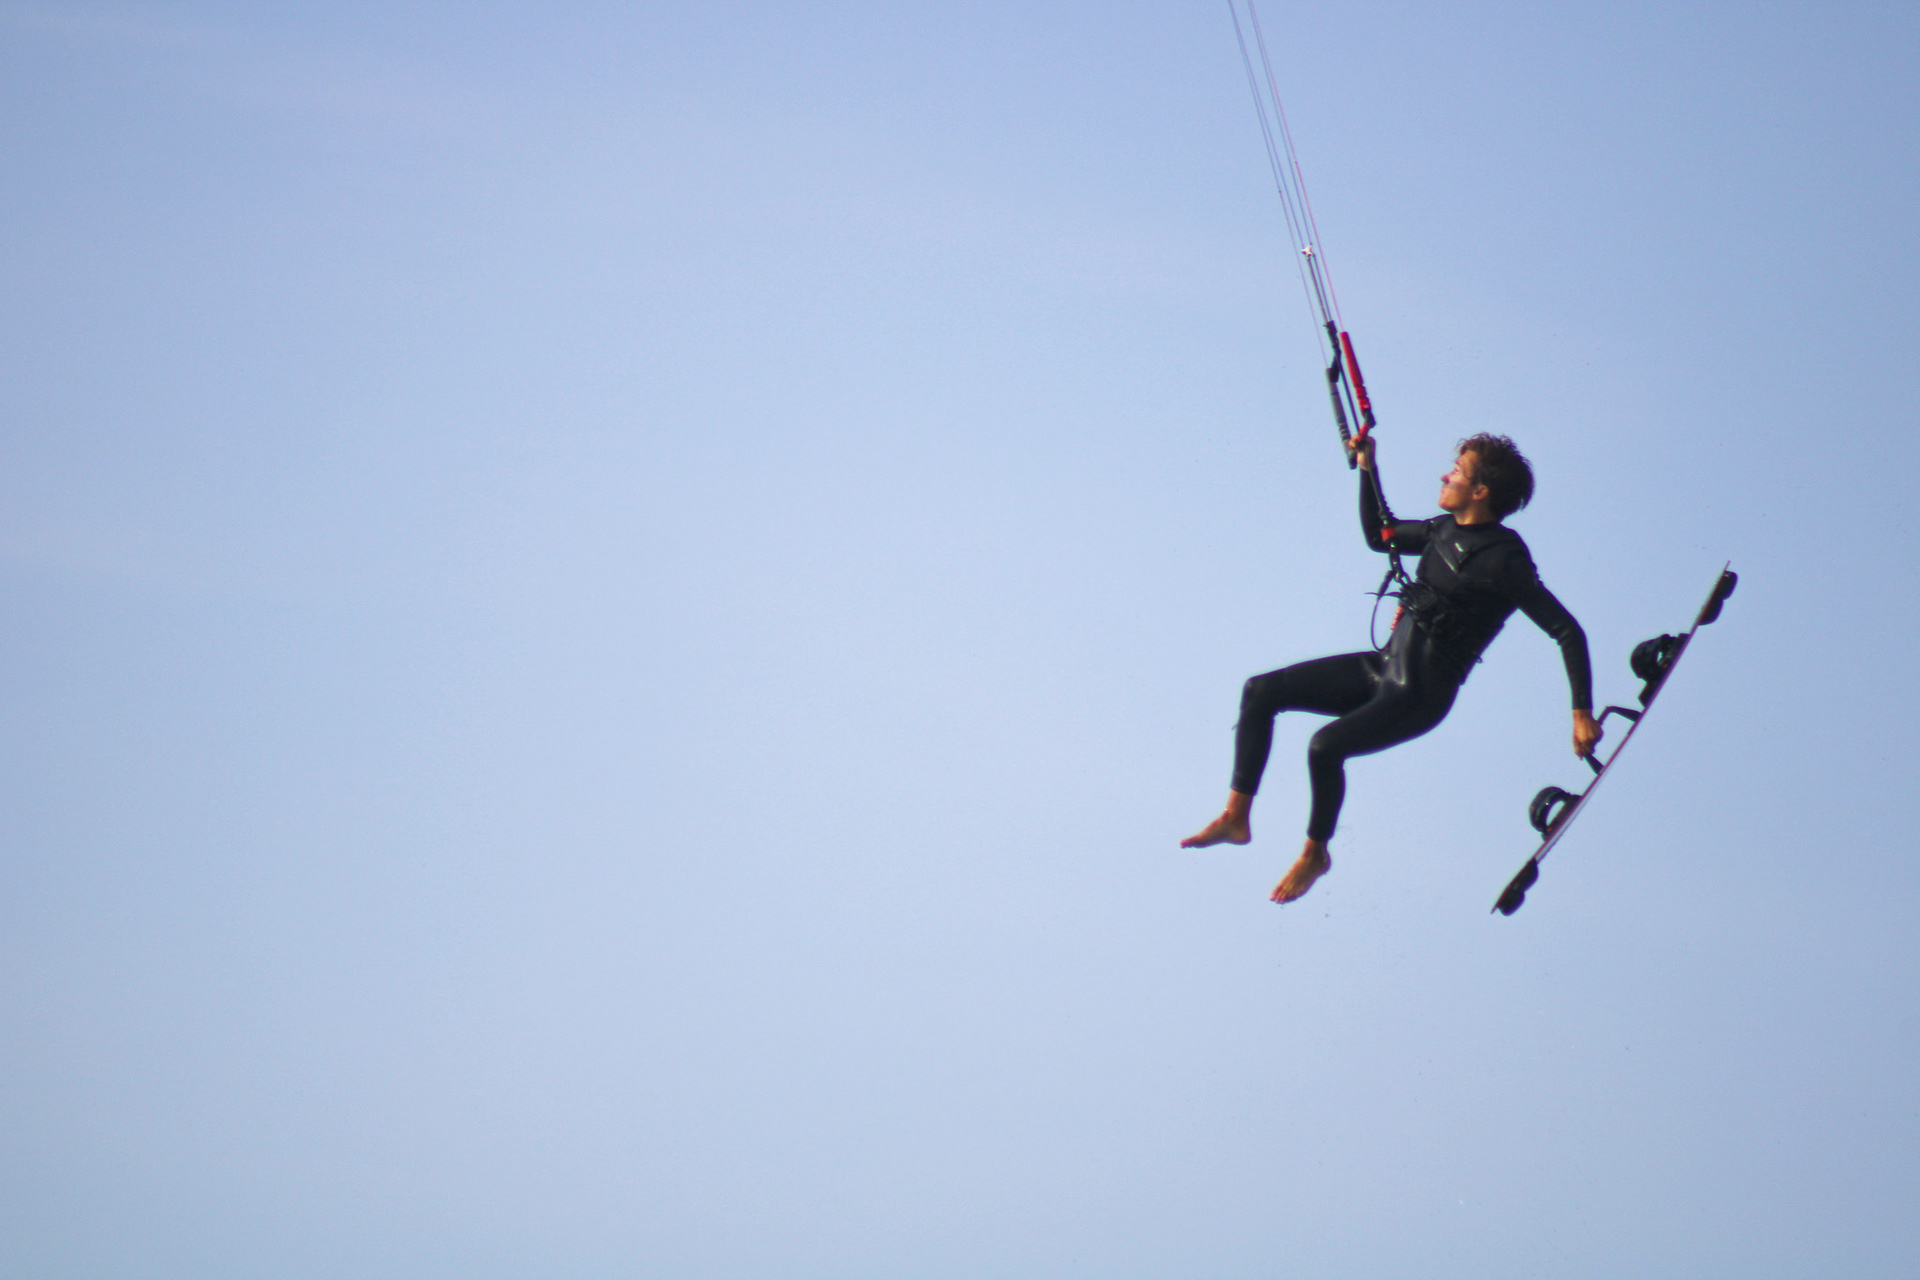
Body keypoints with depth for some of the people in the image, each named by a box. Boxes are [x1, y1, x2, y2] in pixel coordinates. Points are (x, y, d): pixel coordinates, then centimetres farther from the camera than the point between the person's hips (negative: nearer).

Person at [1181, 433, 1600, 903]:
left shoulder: (1502, 561, -17)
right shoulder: (1445, 531, 7)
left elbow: (1568, 633, -18)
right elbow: (1379, 535, 25)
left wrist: (1582, 712, -23)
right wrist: (1368, 467, 15)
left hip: (1419, 696, -9)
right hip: (1382, 670, 9)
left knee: (1325, 746, -29)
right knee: (1260, 692, 2)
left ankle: (1315, 854, -4)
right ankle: (1236, 817, 5)